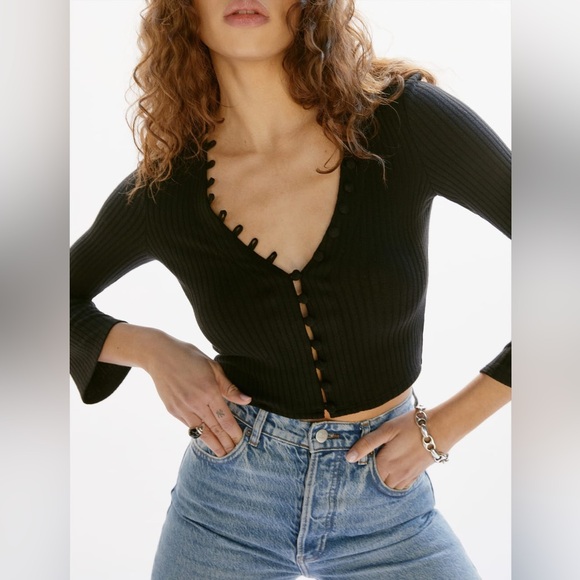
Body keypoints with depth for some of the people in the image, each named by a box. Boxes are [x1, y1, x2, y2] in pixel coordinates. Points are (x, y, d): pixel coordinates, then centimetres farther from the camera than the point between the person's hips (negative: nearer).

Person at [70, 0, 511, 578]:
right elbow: (66, 295, 10)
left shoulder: (405, 120, -15)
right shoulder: (163, 189, -9)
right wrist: (151, 349, -10)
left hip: (387, 507, 0)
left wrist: (444, 426, -9)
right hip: (227, 505, 1)